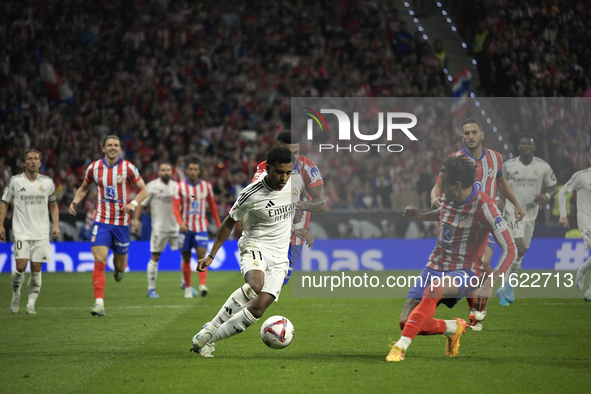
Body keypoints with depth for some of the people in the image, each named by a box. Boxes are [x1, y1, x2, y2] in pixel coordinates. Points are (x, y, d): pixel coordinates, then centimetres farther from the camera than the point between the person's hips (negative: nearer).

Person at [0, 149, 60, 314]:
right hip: (21, 231, -2)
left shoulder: (48, 182, 7)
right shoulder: (15, 181, 1)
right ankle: (16, 295, 12)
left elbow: (53, 205, 18)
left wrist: (55, 225, 6)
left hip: (41, 233, 2)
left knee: (36, 269, -3)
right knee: (21, 266, -13)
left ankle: (31, 304, 7)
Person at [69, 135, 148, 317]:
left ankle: (120, 268, 50)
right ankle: (99, 303, -17)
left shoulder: (128, 168, -4)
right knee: (99, 261, -15)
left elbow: (144, 190, 1)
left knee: (120, 264, 10)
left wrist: (133, 203, -18)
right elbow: (84, 188, 18)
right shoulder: (94, 168, 2)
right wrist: (75, 201, -1)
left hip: (121, 222, 0)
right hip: (101, 221, 0)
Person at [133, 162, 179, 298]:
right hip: (159, 227, -5)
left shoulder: (175, 186, 10)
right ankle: (151, 288, 5)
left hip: (175, 226, 5)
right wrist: (136, 219, -13)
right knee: (155, 257, -3)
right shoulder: (152, 186, -5)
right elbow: (141, 203, -4)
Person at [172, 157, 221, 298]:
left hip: (201, 228, 0)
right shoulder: (180, 187, -1)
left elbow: (212, 206, 15)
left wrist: (218, 224, 14)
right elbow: (175, 207, -7)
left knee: (201, 255, -16)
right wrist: (181, 223, -24)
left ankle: (203, 285, -27)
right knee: (186, 259, 7)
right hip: (186, 228, 0)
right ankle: (187, 287, 20)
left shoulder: (206, 186, 5)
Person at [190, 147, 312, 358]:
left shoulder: (296, 182, -3)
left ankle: (208, 340, 2)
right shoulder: (251, 194, -15)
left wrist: (300, 228, 21)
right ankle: (211, 329, -22)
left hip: (279, 256, 4)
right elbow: (230, 222, -1)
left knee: (257, 310, -11)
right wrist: (211, 255, -2)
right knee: (255, 285, -37)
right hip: (255, 246, -4)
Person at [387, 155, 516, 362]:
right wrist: (421, 216, 14)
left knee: (433, 290, -40)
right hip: (435, 267, 7)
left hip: (464, 273, -7)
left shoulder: (483, 206, -19)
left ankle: (401, 346, -38)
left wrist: (489, 282, -30)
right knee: (406, 322, -9)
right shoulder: (448, 197, 1)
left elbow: (509, 249, -19)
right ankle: (453, 327, 18)